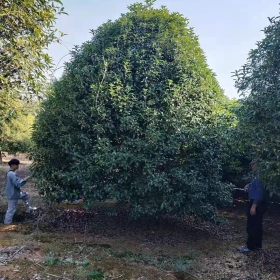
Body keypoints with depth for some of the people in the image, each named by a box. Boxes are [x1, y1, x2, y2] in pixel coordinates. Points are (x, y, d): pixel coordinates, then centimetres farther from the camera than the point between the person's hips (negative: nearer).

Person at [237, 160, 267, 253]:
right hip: (256, 203, 10)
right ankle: (257, 245, 25)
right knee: (256, 225, 16)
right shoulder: (258, 176, 13)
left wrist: (254, 206, -24)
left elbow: (260, 192, -24)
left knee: (252, 226, -3)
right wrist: (249, 185, 11)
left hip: (257, 204, -10)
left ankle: (250, 246, 4)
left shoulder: (260, 176, -19)